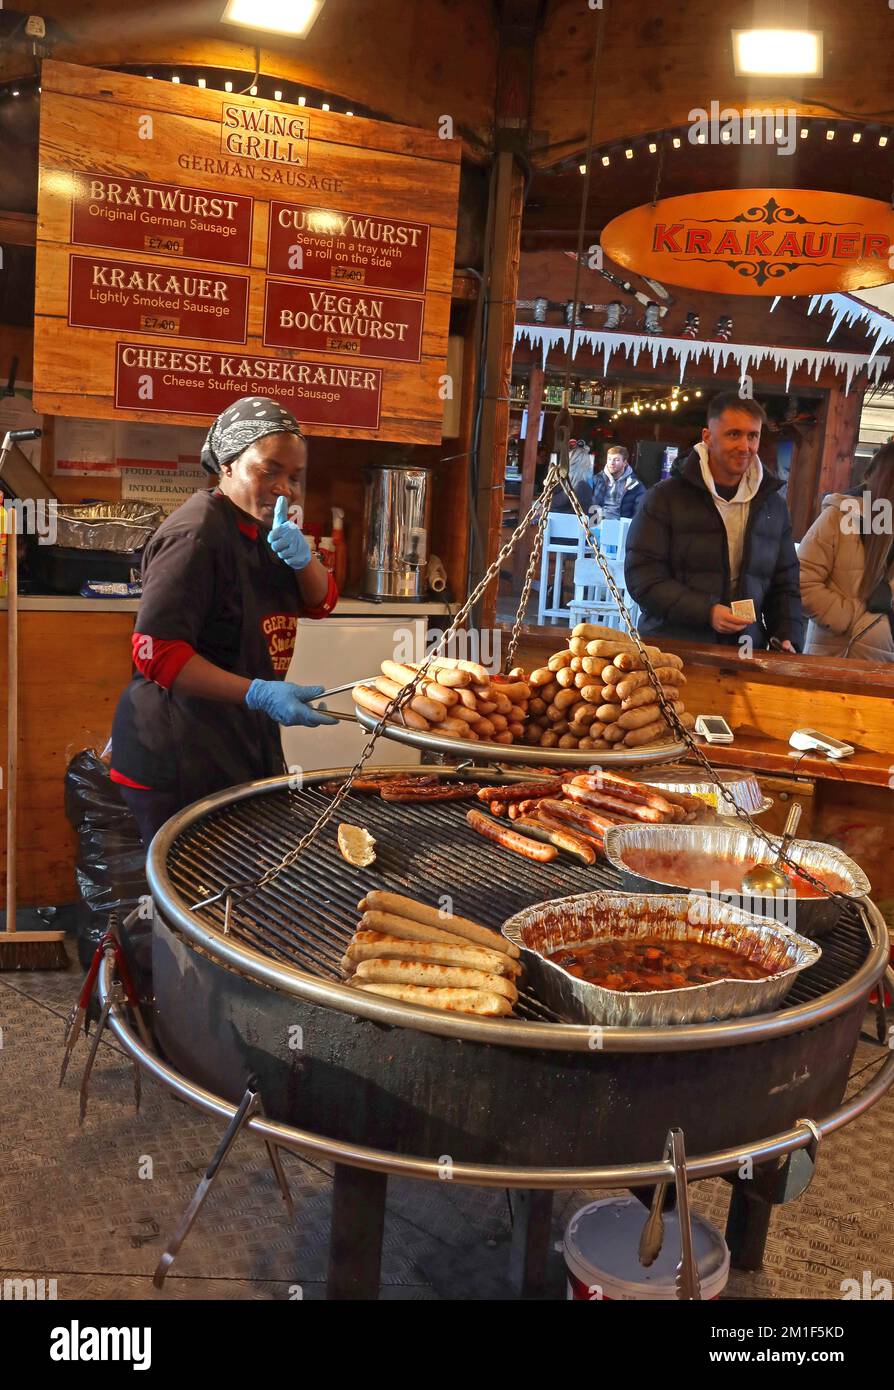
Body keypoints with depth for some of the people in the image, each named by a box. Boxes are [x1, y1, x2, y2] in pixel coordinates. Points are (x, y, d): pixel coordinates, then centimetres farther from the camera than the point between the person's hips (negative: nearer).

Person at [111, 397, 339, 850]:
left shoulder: (261, 531, 13)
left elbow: (320, 602, 12)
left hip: (244, 744, 9)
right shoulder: (197, 533, -18)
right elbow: (155, 652, -24)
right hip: (183, 761, -9)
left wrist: (302, 558, -10)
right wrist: (258, 693, -29)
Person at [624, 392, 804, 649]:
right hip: (670, 647, -4)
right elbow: (642, 576, -8)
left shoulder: (774, 506, 14)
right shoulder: (665, 497, -1)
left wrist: (789, 639, 2)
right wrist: (706, 612, -17)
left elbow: (785, 586, 19)